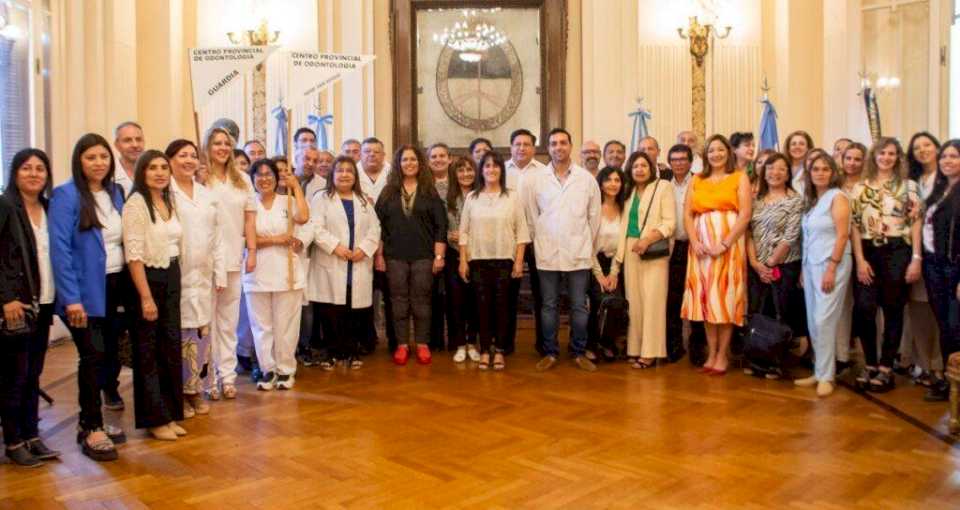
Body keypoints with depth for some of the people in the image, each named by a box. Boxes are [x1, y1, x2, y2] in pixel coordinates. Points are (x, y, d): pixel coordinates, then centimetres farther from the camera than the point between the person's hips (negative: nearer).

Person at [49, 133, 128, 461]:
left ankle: (89, 422, 25)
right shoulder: (66, 195, -9)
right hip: (85, 290, -6)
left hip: (114, 286, 6)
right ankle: (91, 429, 8)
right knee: (93, 355, -5)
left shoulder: (116, 193, 9)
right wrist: (71, 297, -20)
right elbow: (59, 248, -15)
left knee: (106, 355, 11)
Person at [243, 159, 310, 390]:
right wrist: (276, 240, -11)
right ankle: (268, 370, 19)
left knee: (286, 325, 6)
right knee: (262, 326, 7)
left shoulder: (288, 201, 4)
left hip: (287, 272, 0)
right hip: (257, 274, 0)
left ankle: (286, 369, 18)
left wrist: (296, 185, -9)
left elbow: (303, 217, -17)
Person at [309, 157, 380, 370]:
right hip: (331, 265, -3)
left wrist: (364, 248, -8)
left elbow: (374, 228, 9)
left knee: (355, 311, 3)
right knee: (331, 312, -4)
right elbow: (316, 228, -7)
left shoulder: (364, 201, 17)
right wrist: (335, 246, -17)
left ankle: (352, 352, 14)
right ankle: (333, 352, 8)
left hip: (359, 265, 3)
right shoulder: (321, 198, 5)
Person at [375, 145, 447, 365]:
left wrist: (439, 256, -6)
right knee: (399, 301, 5)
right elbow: (379, 225, 6)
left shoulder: (429, 191, 3)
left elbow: (440, 225, 0)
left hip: (423, 256, -1)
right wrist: (379, 255, 0)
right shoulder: (389, 192, 7)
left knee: (421, 300, 4)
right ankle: (402, 345, 15)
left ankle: (422, 345, 14)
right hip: (395, 256, 1)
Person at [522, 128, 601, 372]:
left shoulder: (587, 178, 3)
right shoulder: (534, 179, 1)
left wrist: (587, 244, 8)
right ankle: (550, 352, 18)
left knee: (579, 306, 5)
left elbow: (594, 216, 7)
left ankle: (579, 352, 17)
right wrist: (539, 241, 6)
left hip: (579, 253, 0)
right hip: (547, 253, 0)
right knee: (549, 306, 7)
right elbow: (530, 216, 5)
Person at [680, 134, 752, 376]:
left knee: (724, 299, -2)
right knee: (706, 299, 4)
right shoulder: (697, 181, 15)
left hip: (729, 246, -3)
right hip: (701, 248, 4)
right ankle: (711, 353, 12)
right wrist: (695, 242, -8)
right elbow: (687, 214, 8)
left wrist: (724, 244, -15)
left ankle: (722, 355, 7)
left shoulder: (740, 178, 5)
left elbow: (745, 215, -6)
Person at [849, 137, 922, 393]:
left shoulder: (908, 186, 5)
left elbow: (916, 223, 1)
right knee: (864, 310, -6)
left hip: (898, 252, -1)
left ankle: (885, 367, 13)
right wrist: (860, 260, -5)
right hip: (868, 253, 1)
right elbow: (855, 225, 4)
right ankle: (870, 364, 10)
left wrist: (916, 258, -7)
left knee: (893, 311, 4)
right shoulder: (861, 187, 8)